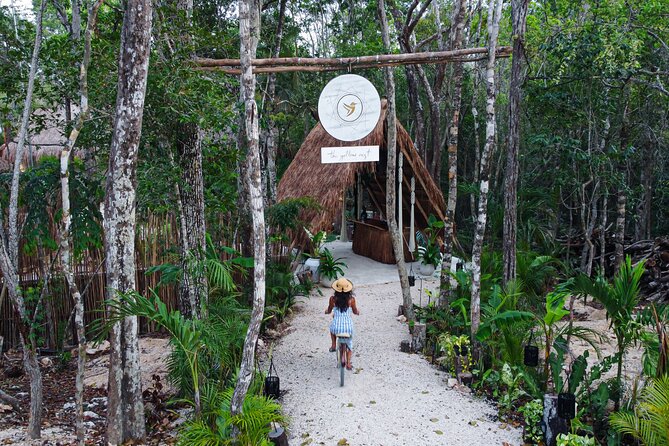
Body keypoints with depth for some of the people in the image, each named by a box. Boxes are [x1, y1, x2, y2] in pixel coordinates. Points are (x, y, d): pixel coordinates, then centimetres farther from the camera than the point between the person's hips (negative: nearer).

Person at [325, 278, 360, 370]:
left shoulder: (333, 299, -8)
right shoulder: (351, 299, -8)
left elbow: (329, 311, 9)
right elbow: (355, 311, 7)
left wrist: (326, 311, 34)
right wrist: (358, 312, 32)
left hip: (336, 327, 0)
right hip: (348, 327, 0)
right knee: (349, 344, 28)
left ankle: (334, 345, 37)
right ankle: (348, 363, 24)